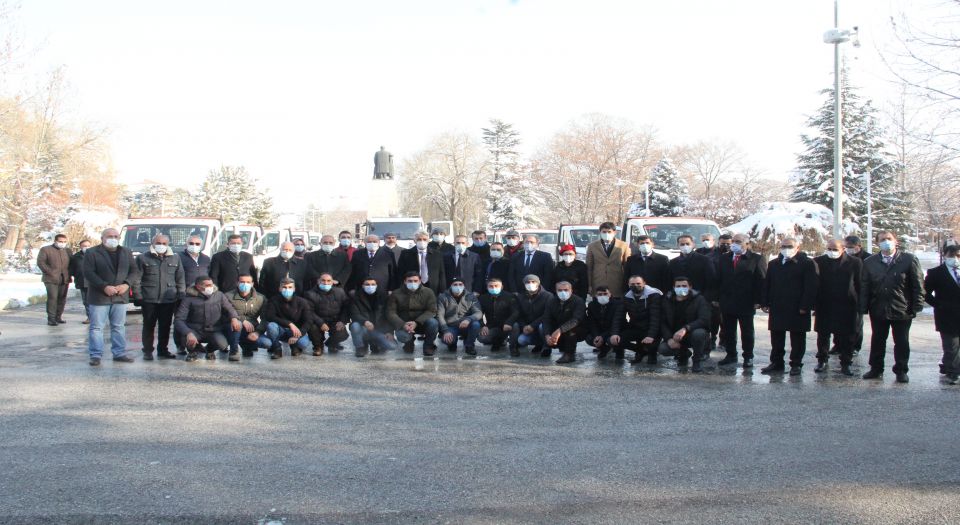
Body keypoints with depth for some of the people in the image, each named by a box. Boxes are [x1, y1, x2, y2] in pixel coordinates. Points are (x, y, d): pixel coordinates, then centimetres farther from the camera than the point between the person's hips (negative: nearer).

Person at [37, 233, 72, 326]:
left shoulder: (67, 251, 17)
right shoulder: (45, 249, 3)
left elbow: (71, 264, 18)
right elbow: (40, 262, -5)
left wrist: (68, 276, 5)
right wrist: (50, 272, -12)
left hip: (64, 279, 5)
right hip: (51, 279, -5)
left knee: (62, 299, 5)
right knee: (52, 298, -11)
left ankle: (58, 317, 15)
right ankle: (51, 319, -8)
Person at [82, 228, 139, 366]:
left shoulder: (126, 253, 11)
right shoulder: (92, 253, -4)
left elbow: (134, 271, 8)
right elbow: (88, 273, -12)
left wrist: (127, 284, -10)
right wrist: (104, 287, -19)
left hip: (120, 296, 4)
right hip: (99, 296, -4)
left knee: (119, 327, 9)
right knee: (96, 327, -1)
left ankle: (119, 353, 17)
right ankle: (96, 355, 4)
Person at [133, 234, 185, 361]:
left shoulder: (175, 258, 11)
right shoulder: (143, 258, 2)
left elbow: (180, 279, 12)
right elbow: (137, 279, 0)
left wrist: (181, 295, 5)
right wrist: (138, 297, -6)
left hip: (169, 299, 2)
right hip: (149, 300, -2)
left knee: (165, 326, 7)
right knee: (149, 326, 3)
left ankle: (163, 350, 18)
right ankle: (148, 351, 11)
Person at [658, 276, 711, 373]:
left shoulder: (699, 299, -12)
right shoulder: (667, 301, -1)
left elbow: (704, 320, -26)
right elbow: (662, 322, -3)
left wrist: (685, 328, -40)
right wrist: (669, 339, -20)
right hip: (674, 335, 4)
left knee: (699, 333, -38)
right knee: (663, 349, -23)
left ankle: (698, 360, -7)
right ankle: (683, 353, 14)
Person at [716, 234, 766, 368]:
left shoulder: (756, 259, -2)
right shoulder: (724, 259, 10)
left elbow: (761, 281, -6)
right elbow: (718, 279, 10)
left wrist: (758, 300, -12)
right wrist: (717, 298, 3)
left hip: (746, 303, -4)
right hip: (727, 303, 4)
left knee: (747, 332, 6)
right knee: (728, 331, 8)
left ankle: (748, 357, 15)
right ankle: (731, 355, 19)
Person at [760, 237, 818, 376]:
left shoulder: (807, 263, -4)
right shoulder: (773, 264, 13)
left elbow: (810, 287, -9)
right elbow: (767, 285, 14)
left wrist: (805, 306, -15)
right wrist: (765, 303, 4)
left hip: (797, 309, -5)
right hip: (777, 308, 5)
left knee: (797, 338, 4)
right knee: (776, 338, 9)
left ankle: (796, 364, 11)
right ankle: (776, 363, 18)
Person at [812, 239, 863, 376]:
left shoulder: (854, 262, -2)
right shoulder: (819, 262, 1)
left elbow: (860, 285, -1)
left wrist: (860, 305, -5)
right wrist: (814, 303, -3)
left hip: (846, 307, -1)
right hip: (824, 307, 1)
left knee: (846, 337, 4)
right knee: (823, 335, 10)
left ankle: (845, 364, 13)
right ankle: (821, 361, 23)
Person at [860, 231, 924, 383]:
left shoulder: (909, 260, -4)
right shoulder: (870, 262, 3)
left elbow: (918, 285, -5)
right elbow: (864, 287, 4)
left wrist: (917, 306, -9)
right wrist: (863, 308, -2)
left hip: (902, 310, -2)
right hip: (878, 310, 2)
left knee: (902, 342, 8)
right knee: (877, 341, 12)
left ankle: (901, 371, 20)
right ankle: (876, 369, 23)